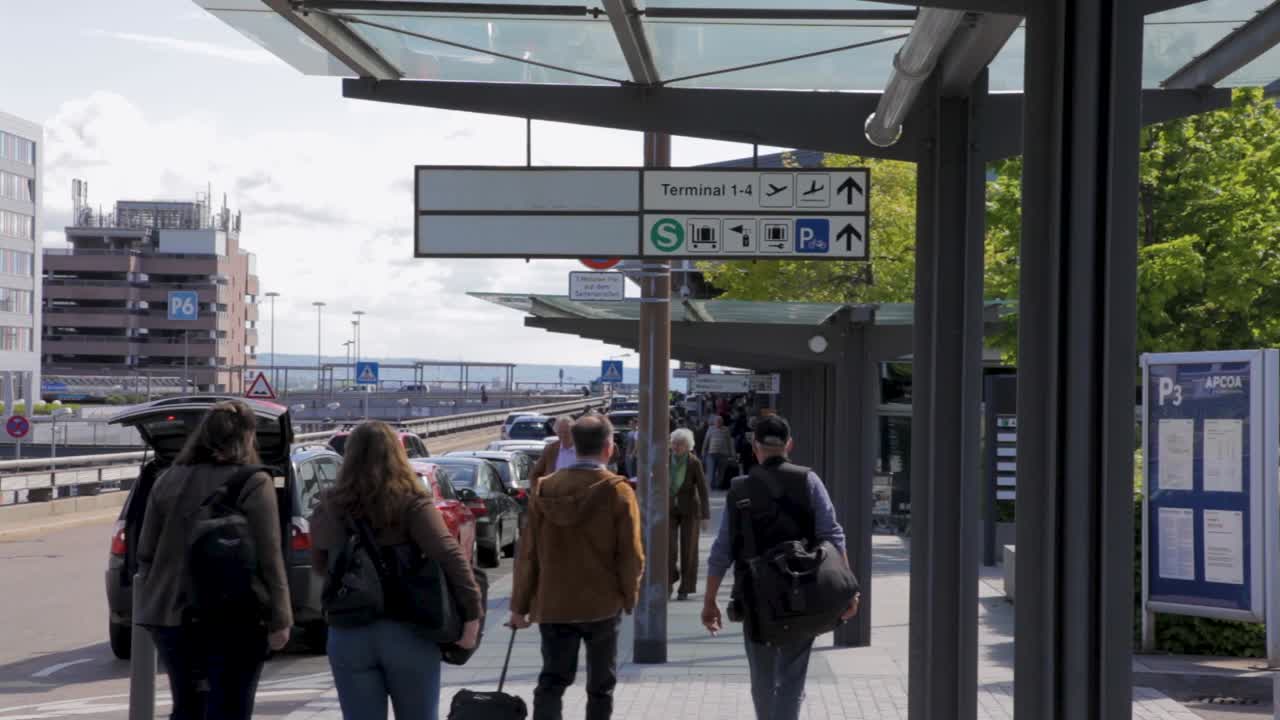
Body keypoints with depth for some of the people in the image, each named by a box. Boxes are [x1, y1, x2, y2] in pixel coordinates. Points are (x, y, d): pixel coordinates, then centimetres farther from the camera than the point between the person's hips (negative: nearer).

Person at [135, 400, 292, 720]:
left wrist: (154, 603, 21)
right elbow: (269, 560, -11)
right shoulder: (253, 484, -9)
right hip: (234, 620, -5)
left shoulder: (168, 481, 7)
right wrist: (279, 620, -6)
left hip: (174, 617, 5)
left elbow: (146, 554, 11)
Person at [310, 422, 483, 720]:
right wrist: (472, 614, -16)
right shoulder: (412, 504, -9)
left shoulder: (328, 508, 2)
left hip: (348, 635, 2)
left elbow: (320, 566, 16)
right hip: (408, 632, -2)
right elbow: (450, 557, -19)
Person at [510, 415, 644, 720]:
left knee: (552, 680, 8)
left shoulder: (545, 489, -1)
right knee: (601, 685, 11)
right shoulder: (618, 491, -11)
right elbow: (631, 555, -10)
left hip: (553, 604, 3)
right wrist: (630, 598, 5)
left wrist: (520, 604, 6)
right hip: (602, 604, -2)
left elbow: (528, 553, 0)